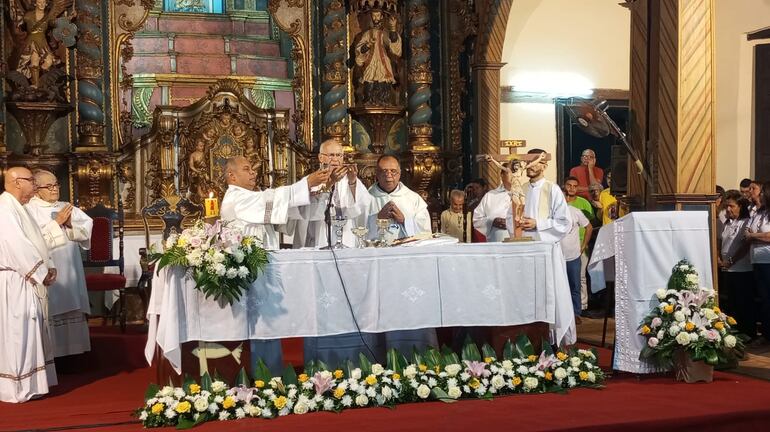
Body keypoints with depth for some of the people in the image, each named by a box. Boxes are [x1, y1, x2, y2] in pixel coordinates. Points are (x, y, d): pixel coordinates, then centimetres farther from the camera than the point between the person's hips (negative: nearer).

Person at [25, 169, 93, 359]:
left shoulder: (67, 208, 15)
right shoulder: (30, 210, -5)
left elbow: (88, 227, 7)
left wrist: (70, 224, -11)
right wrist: (56, 222, -16)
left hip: (70, 271, 6)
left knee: (71, 310, 8)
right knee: (51, 312, -8)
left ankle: (71, 352, 16)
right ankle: (50, 355, -1)